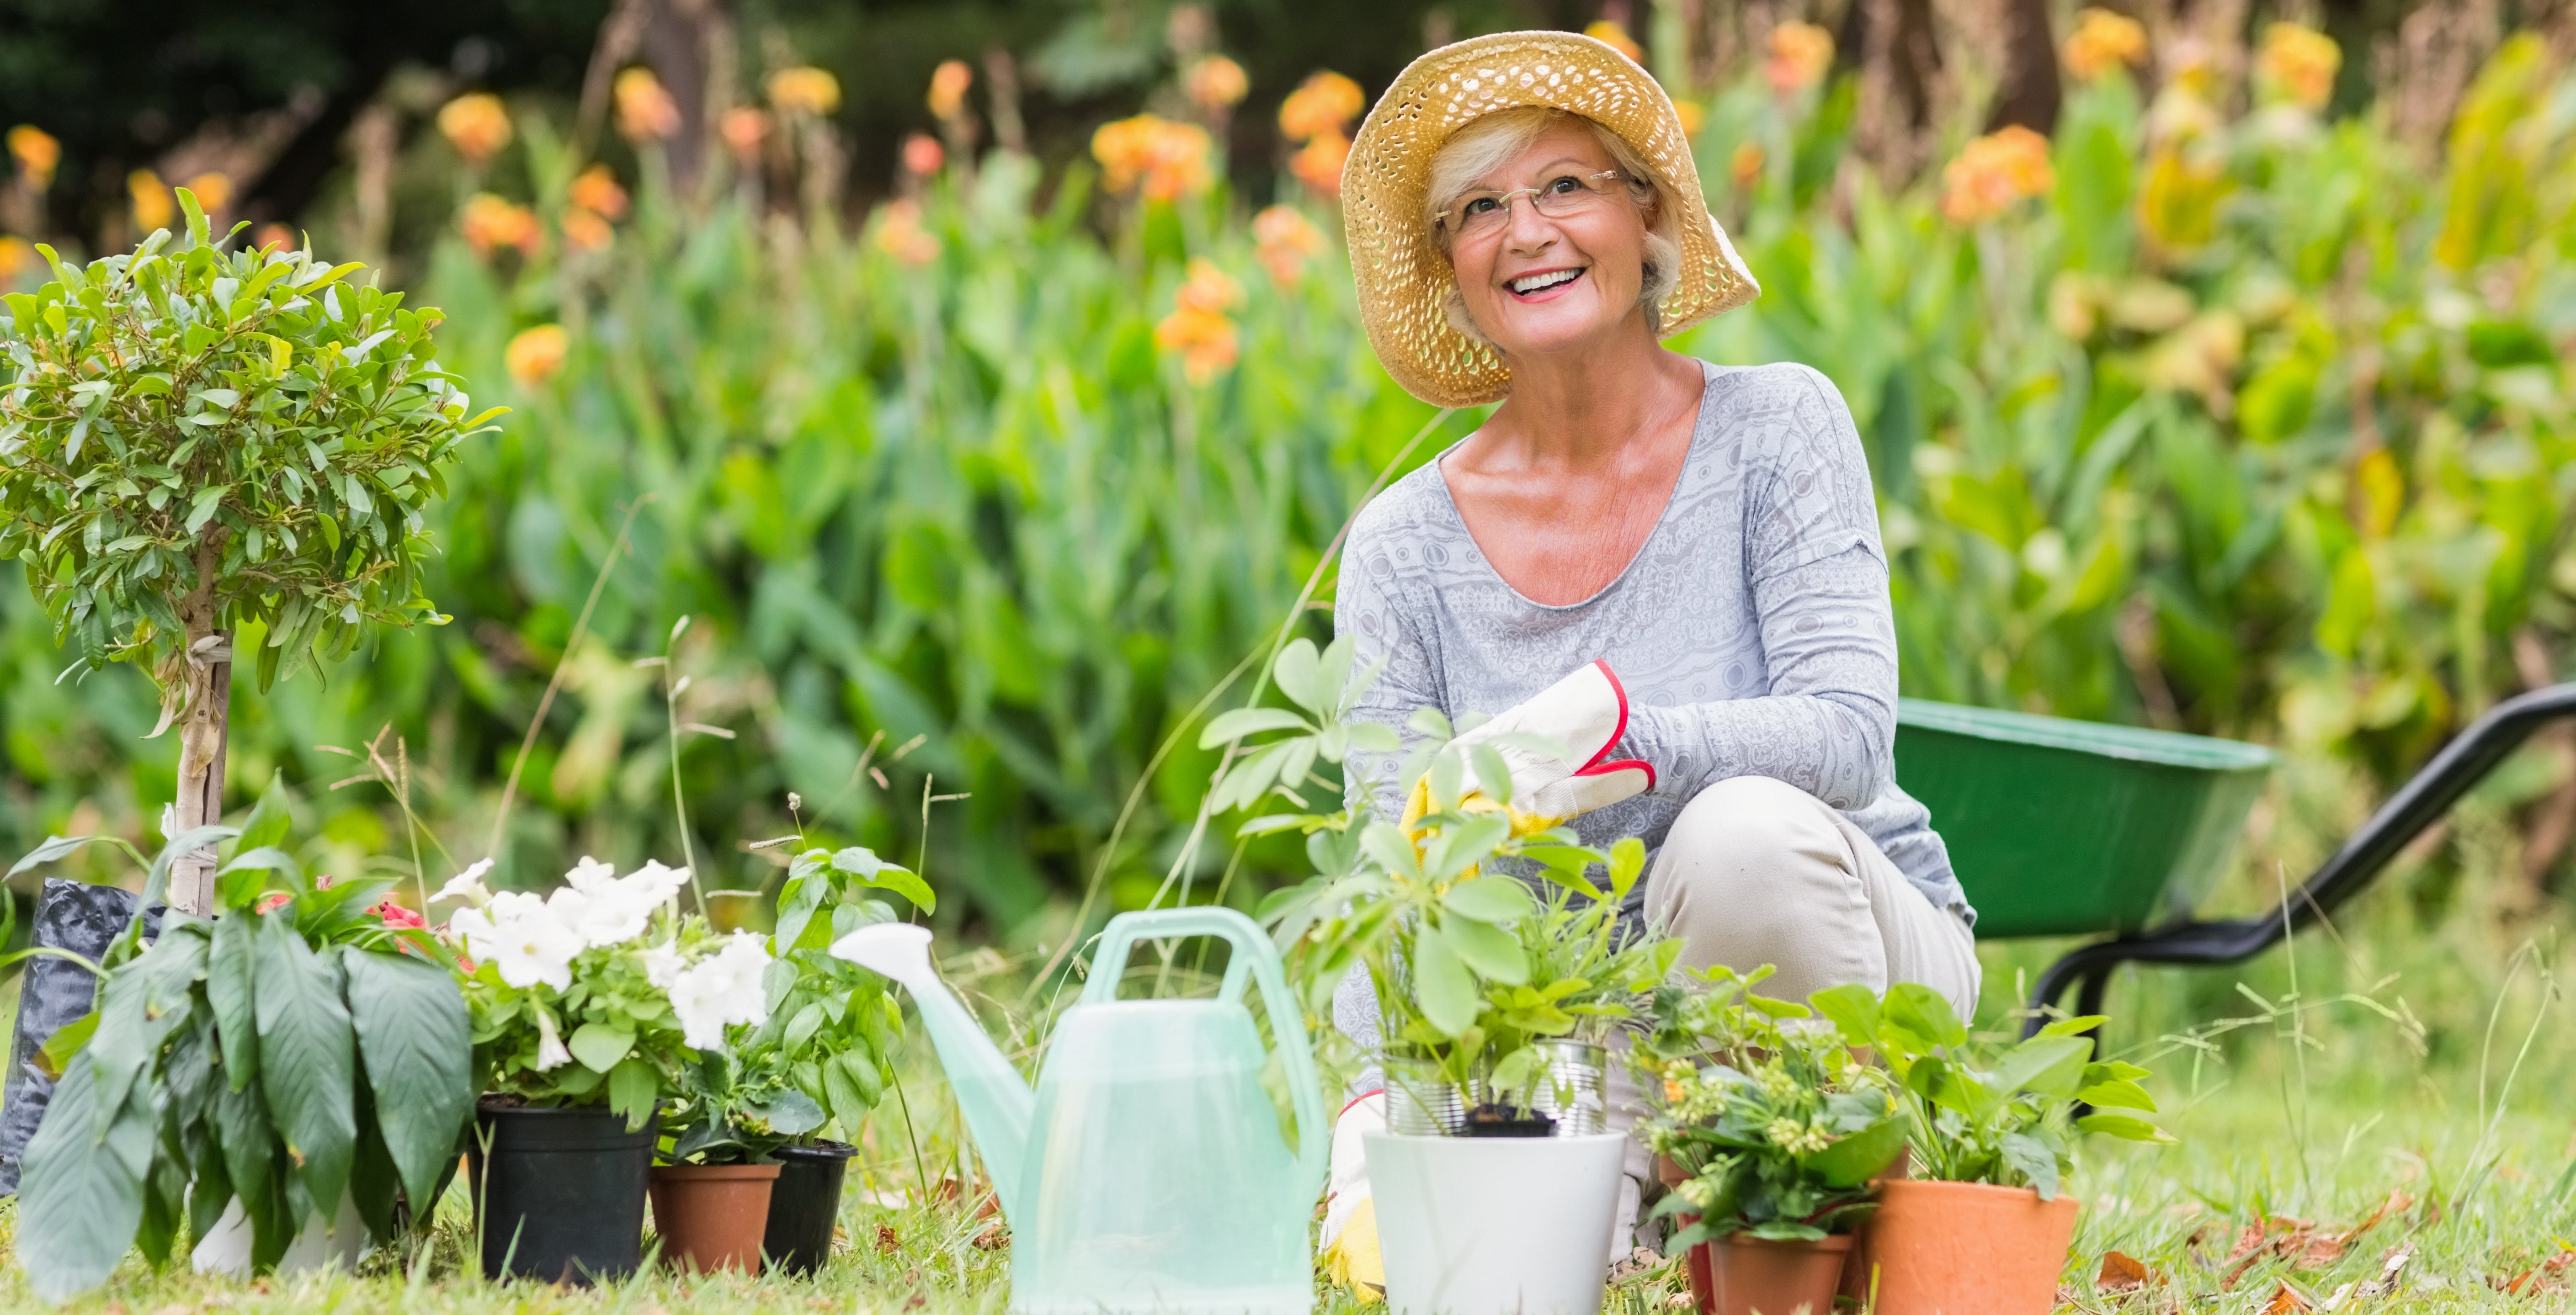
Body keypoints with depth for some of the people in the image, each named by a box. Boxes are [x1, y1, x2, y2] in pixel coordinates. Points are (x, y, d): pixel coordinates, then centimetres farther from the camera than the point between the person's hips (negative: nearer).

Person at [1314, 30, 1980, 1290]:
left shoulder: (1773, 429, -7)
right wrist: (1377, 1121, -27)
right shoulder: (1405, 547, -1)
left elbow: (1849, 735, -19)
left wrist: (1608, 732, -37)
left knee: (1742, 825, -34)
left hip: (1856, 968, -2)